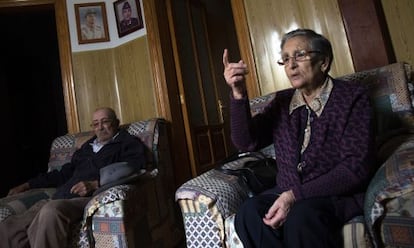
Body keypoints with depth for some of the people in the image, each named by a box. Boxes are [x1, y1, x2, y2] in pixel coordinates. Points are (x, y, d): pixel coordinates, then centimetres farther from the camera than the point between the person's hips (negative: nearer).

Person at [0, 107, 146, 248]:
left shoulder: (128, 143, 9)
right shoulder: (86, 147, 31)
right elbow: (63, 174, 37)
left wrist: (96, 184, -19)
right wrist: (27, 185, 34)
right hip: (61, 200, 7)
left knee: (51, 209, -36)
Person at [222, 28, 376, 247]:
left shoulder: (352, 97, -3)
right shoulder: (282, 102, 9)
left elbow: (355, 167, -12)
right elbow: (246, 142, -2)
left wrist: (295, 195, -21)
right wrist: (238, 94, -16)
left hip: (338, 194, -3)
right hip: (287, 193, 4)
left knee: (301, 216, -34)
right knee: (248, 213, -25)